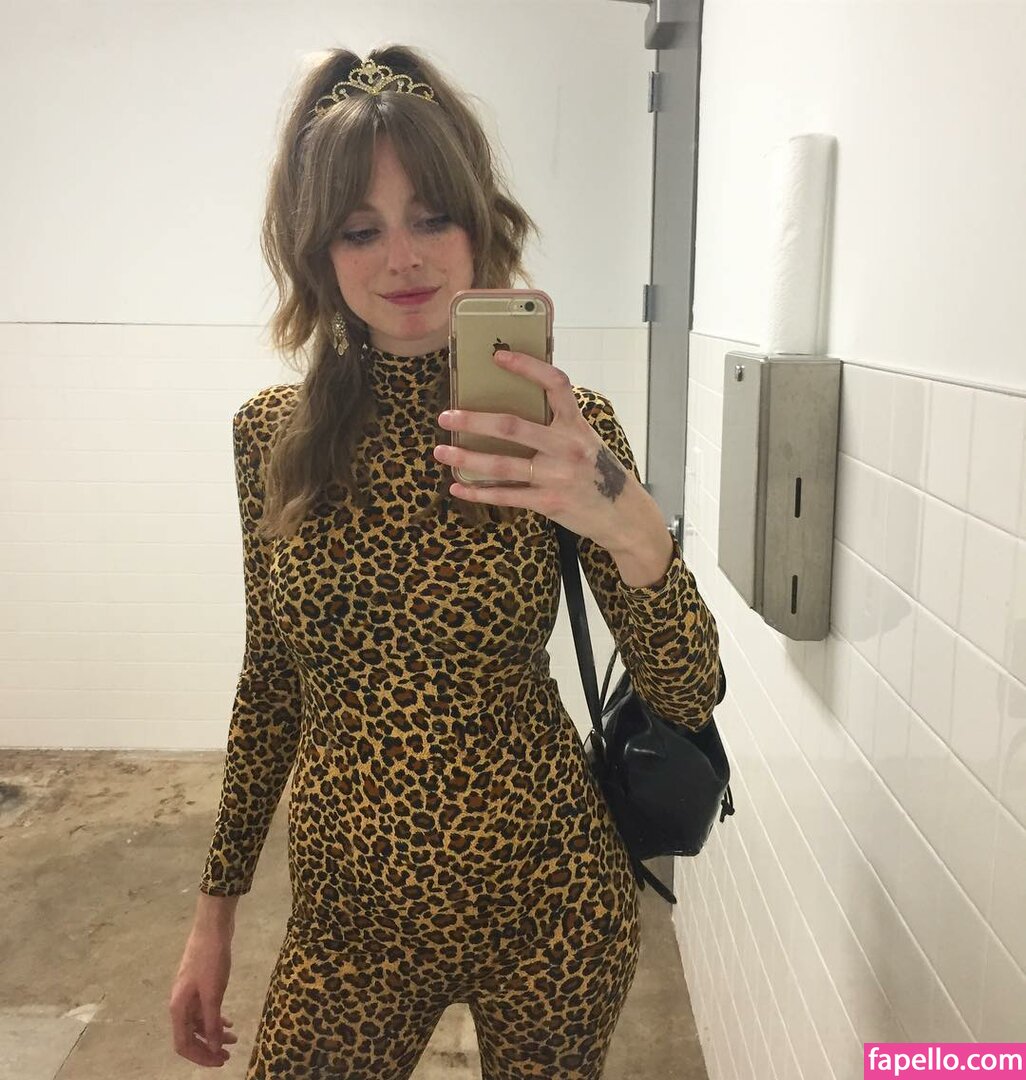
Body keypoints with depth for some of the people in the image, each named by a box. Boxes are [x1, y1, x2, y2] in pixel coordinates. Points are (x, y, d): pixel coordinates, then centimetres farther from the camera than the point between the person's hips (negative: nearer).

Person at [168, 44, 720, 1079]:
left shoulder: (561, 426, -11)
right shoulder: (272, 432, -5)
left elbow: (690, 695, -14)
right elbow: (270, 681, 5)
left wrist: (629, 526, -32)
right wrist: (217, 903, 9)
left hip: (544, 904, -1)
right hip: (344, 906, 2)